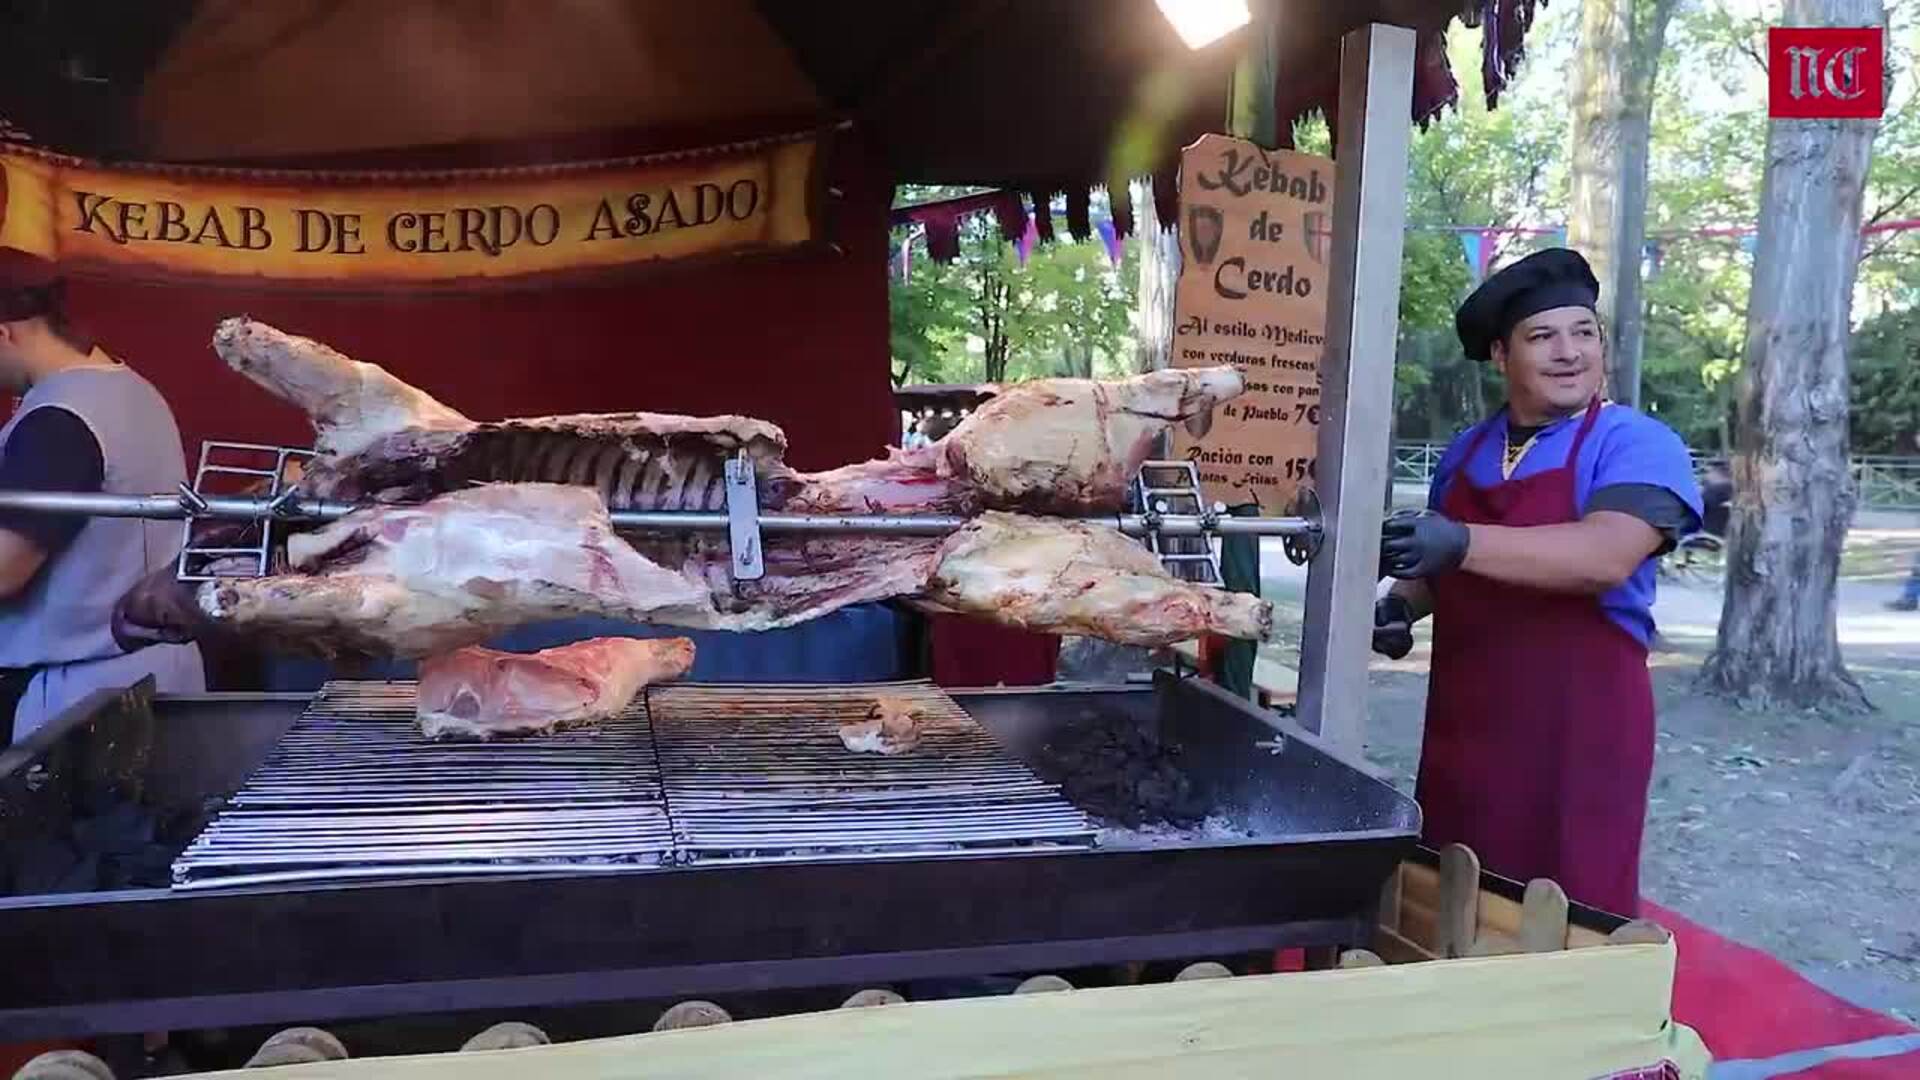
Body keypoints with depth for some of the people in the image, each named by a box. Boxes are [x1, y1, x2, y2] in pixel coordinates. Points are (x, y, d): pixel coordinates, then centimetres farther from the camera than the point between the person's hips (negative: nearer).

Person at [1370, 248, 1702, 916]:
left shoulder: (1637, 445, -9)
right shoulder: (1464, 452, 10)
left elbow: (1607, 556, -27)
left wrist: (1463, 544, -37)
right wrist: (1403, 603, 3)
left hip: (1578, 730, -6)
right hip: (1462, 725, 6)